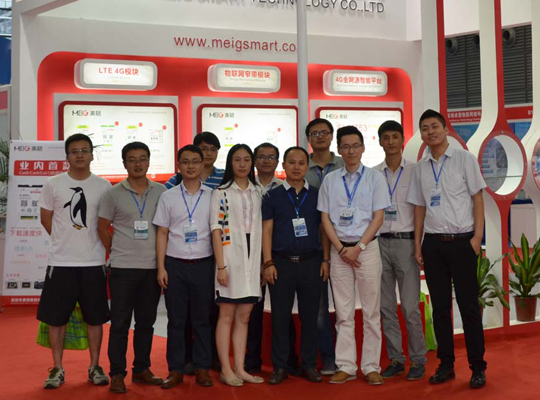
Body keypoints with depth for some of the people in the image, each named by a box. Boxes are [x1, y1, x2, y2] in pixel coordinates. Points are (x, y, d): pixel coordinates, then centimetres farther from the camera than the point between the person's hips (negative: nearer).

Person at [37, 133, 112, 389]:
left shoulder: (103, 186, 2)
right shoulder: (53, 184, 0)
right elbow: (46, 218, 8)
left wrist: (88, 242, 5)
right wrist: (66, 241, 4)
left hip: (94, 262, 1)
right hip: (61, 262, 0)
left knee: (95, 318, 7)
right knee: (56, 318, 5)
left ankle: (94, 367, 20)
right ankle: (57, 369, 18)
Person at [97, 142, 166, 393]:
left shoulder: (161, 192, 5)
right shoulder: (114, 194, -1)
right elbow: (102, 227, 5)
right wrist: (116, 252, 4)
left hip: (152, 267, 3)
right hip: (123, 268, -3)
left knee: (146, 322, 11)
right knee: (120, 323, 2)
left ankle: (142, 369, 23)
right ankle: (117, 374, 10)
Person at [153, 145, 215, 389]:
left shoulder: (212, 197, 4)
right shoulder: (168, 197, 5)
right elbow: (162, 233, 5)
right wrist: (161, 267, -1)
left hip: (203, 265, 0)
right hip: (175, 264, 0)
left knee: (202, 319, 5)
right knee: (176, 319, 6)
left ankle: (202, 368, 15)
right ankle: (176, 369, 15)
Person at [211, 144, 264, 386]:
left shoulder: (258, 192, 12)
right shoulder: (221, 192, -2)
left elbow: (262, 227, 13)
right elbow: (217, 229, -7)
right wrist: (221, 266, -13)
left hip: (253, 257, 5)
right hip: (230, 256, -5)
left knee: (244, 316, 8)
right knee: (227, 315, 0)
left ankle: (240, 368, 15)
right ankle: (226, 370, 7)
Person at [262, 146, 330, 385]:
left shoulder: (316, 195, 10)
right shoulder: (273, 196, 6)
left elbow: (325, 228, 10)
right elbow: (267, 230, 2)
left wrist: (326, 260, 2)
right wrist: (268, 263, -6)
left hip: (311, 262, 1)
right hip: (281, 262, -1)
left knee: (310, 316, 5)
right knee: (280, 316, 2)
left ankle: (309, 365, 16)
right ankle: (280, 367, 11)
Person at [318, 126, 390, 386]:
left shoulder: (374, 177, 3)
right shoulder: (330, 180, 8)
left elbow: (378, 217, -3)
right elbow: (325, 218, 6)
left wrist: (358, 248, -11)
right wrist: (341, 249, -5)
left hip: (367, 248, -2)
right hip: (339, 250, 2)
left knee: (371, 311, 1)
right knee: (343, 312, 4)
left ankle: (371, 367, 8)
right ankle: (346, 367, 10)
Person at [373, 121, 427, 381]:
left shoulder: (415, 171, 2)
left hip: (405, 241, -3)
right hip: (380, 242, 3)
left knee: (410, 306, -4)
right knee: (386, 306, 6)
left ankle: (418, 360, 9)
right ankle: (395, 359, 17)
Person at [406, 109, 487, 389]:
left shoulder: (464, 159, 0)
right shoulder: (421, 167, 11)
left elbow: (477, 198, -2)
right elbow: (420, 207, 13)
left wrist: (477, 236, -10)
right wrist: (418, 245, 7)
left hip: (462, 240, -3)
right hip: (433, 242, 4)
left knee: (469, 306, -1)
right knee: (440, 307, 8)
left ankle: (477, 367, 9)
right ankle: (446, 365, 17)